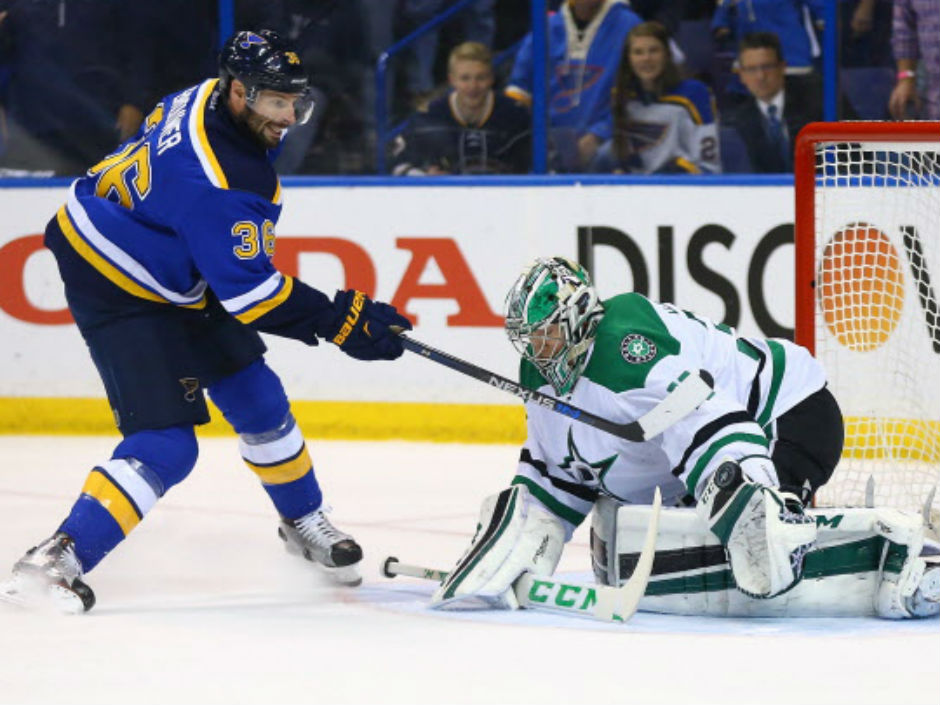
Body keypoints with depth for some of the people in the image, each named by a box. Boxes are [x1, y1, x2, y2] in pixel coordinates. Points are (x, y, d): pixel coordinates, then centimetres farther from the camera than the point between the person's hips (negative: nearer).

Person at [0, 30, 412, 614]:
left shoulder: (206, 102, -6)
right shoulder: (220, 183, -34)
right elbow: (248, 290, -30)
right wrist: (338, 320, -25)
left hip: (183, 276, 10)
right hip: (119, 293, -10)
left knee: (258, 400, 16)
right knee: (165, 445, -18)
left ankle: (303, 522, 35)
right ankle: (57, 560, -17)